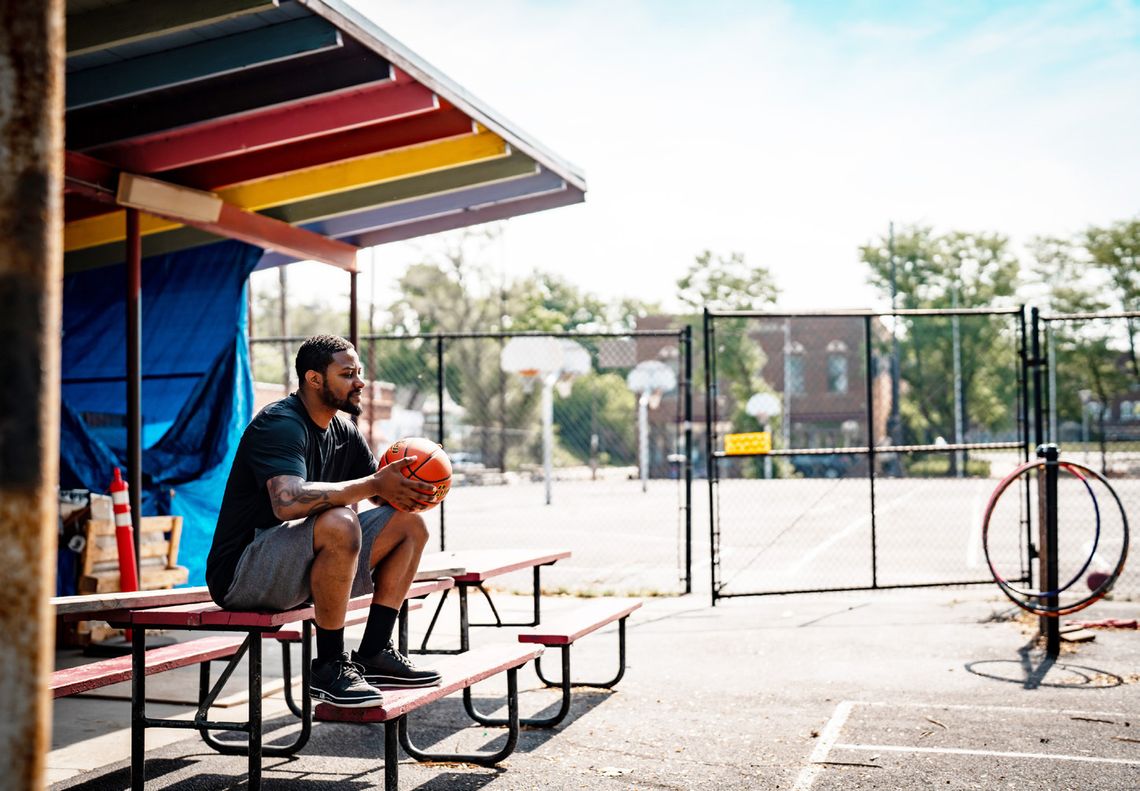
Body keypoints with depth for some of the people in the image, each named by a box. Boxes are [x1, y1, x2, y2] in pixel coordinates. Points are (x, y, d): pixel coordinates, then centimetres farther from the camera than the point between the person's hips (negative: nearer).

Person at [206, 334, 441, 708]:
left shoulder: (344, 433, 11)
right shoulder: (280, 424, -18)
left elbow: (381, 492, 10)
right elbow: (288, 501, -36)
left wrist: (402, 488, -14)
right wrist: (373, 485, -31)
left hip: (300, 568, 9)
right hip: (243, 574, -9)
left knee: (410, 524, 4)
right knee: (339, 522, -36)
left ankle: (373, 654, 2)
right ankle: (329, 667, -21)